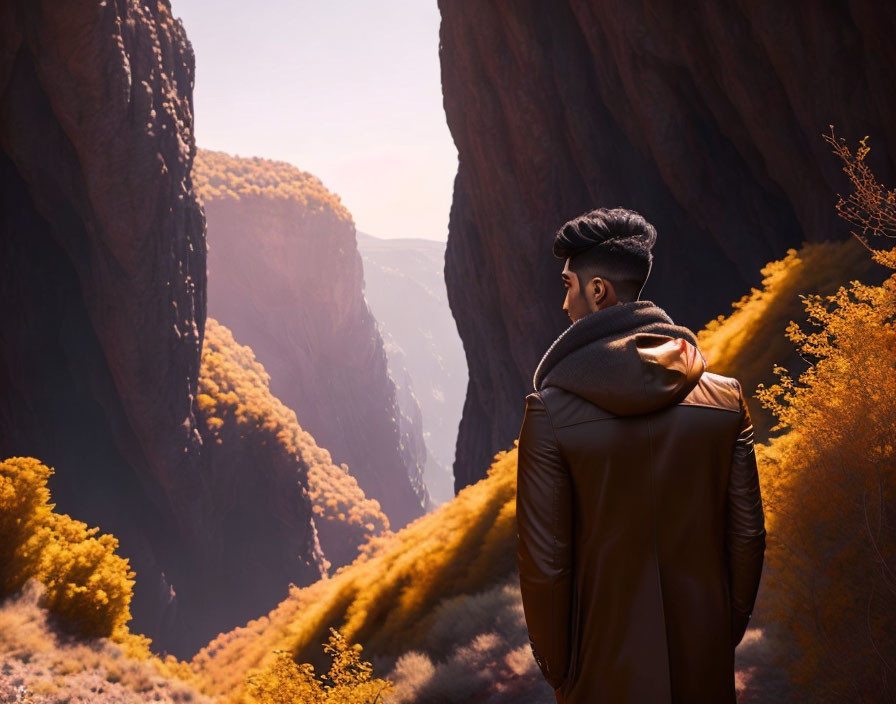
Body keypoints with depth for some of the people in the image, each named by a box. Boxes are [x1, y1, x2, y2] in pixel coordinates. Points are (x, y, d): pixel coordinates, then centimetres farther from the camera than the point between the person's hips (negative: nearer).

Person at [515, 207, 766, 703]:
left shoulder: (551, 410, -17)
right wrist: (728, 633, 13)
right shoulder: (725, 397, -7)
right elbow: (747, 536, -2)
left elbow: (544, 560, -14)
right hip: (705, 662, 3)